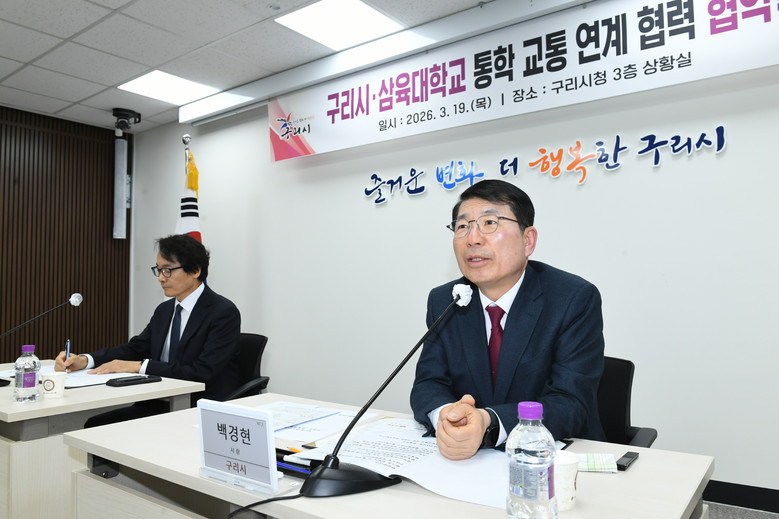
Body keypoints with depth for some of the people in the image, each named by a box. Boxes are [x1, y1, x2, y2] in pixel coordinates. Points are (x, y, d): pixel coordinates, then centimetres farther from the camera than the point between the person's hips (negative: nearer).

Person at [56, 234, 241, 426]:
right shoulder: (164, 310, 11)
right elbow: (134, 349, 11)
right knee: (96, 425, -8)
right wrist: (83, 360, -6)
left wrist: (139, 366, -21)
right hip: (161, 405, 7)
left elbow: (201, 373, -22)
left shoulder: (224, 313, -15)